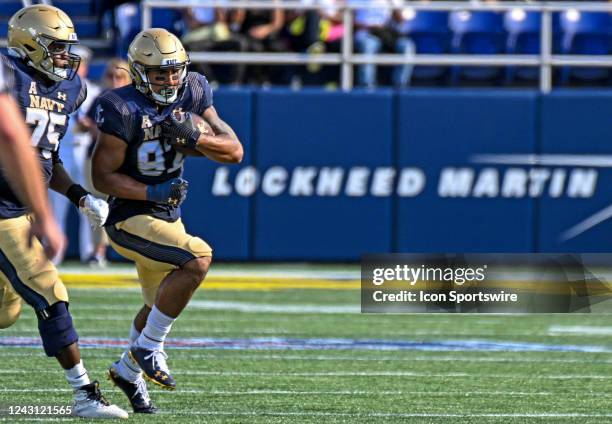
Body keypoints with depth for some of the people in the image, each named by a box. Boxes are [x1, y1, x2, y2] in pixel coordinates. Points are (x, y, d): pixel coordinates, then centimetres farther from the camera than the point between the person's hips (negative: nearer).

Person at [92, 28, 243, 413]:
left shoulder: (192, 95, -3)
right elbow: (103, 176, -17)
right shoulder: (124, 111, -21)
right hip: (129, 219, -8)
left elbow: (234, 152, -3)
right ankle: (148, 348, -14)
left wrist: (195, 137, -21)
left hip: (167, 217, 8)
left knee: (162, 304, 21)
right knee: (197, 259, -27)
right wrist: (153, 192, -28)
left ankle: (128, 370, 44)